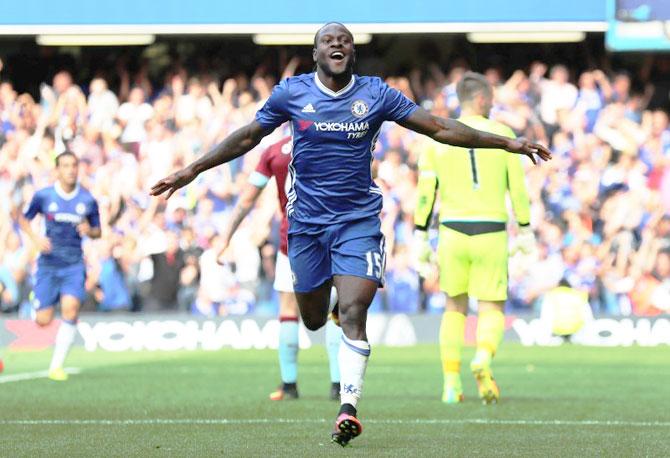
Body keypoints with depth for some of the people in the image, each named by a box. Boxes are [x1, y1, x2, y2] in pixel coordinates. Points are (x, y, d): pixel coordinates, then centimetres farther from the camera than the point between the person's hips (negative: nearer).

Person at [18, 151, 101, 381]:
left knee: (70, 307, -23)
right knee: (43, 321, -4)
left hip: (74, 265, 0)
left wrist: (89, 231, -11)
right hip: (48, 264, 0)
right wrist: (35, 238, -7)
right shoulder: (43, 196, -2)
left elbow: (97, 231, 12)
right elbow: (23, 219, 10)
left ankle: (57, 365, -13)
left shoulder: (88, 200, 1)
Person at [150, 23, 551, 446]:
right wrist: (192, 171, 7)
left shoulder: (376, 94, -2)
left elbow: (440, 128, 0)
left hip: (358, 220, -1)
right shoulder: (291, 93, -1)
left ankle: (349, 407, -16)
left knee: (353, 315, -17)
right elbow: (247, 138, 10)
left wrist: (506, 143, -4)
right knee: (314, 321, 10)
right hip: (307, 219, 2)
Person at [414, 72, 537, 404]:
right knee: (492, 310, 5)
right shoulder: (502, 134, 0)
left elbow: (425, 192, 0)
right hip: (491, 232, -2)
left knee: (455, 308, 16)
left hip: (452, 230, 2)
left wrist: (421, 238, 5)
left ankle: (451, 384, 7)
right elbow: (517, 188, 0)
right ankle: (483, 358, -27)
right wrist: (525, 230, 8)